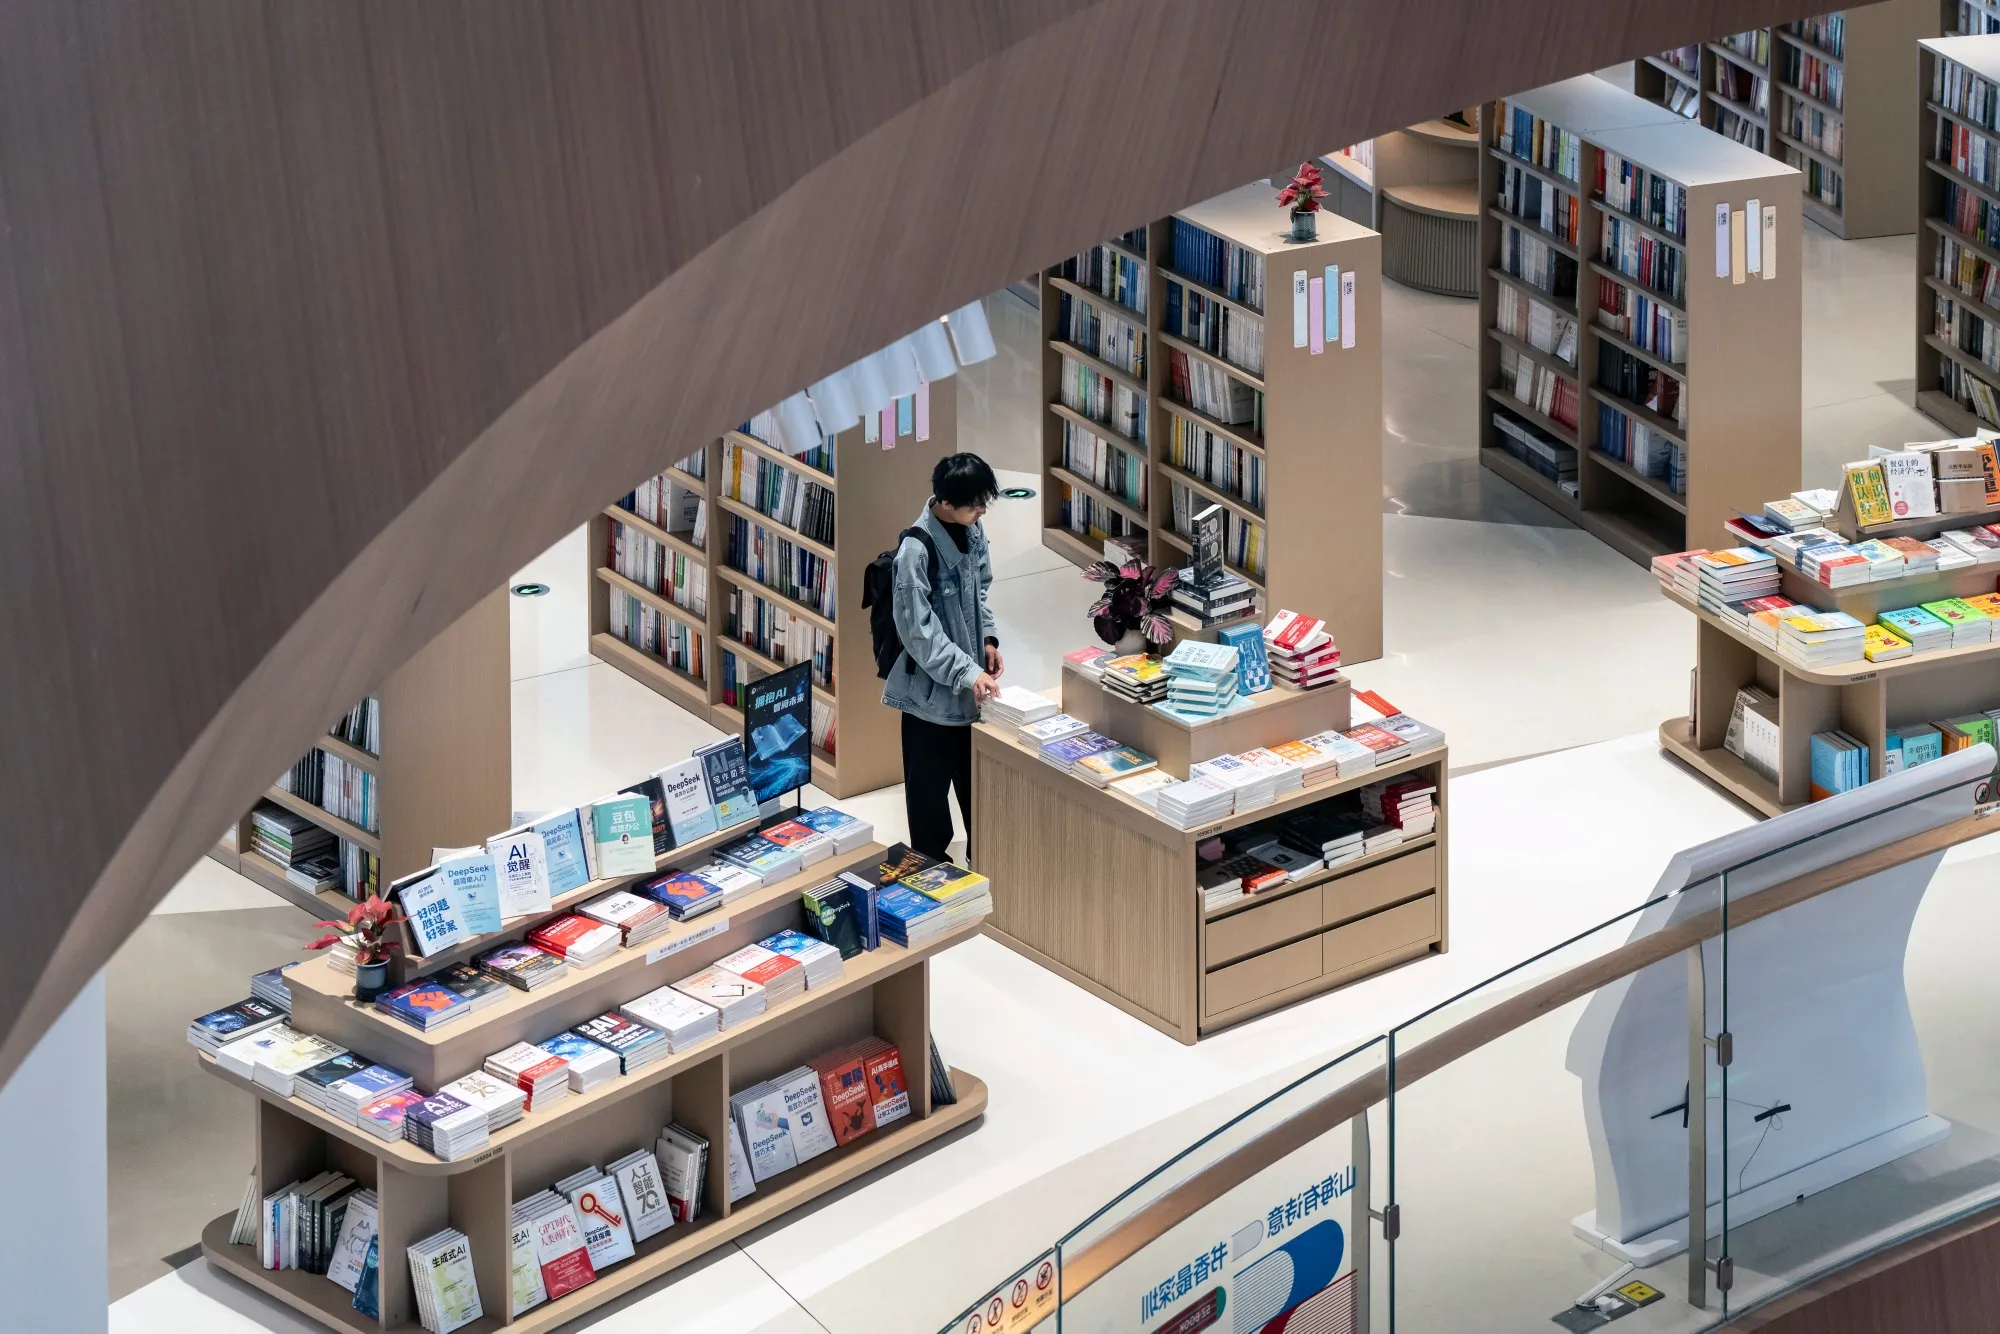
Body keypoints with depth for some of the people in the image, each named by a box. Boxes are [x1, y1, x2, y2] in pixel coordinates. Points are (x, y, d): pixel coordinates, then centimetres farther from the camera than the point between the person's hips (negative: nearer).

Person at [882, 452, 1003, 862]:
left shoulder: (972, 530, -1)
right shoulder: (917, 549, -25)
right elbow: (919, 631, -25)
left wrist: (987, 638, 2)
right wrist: (967, 673, -28)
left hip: (970, 683, 7)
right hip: (932, 688, -7)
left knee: (978, 779, 19)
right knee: (930, 785, 8)